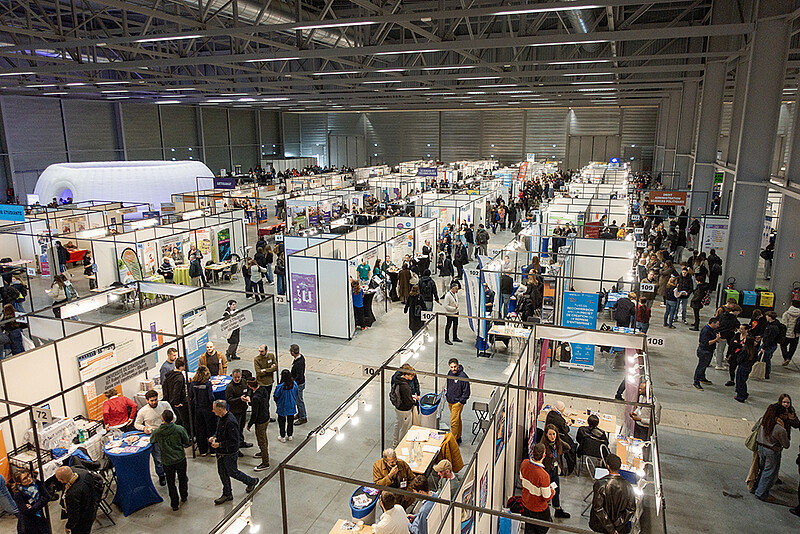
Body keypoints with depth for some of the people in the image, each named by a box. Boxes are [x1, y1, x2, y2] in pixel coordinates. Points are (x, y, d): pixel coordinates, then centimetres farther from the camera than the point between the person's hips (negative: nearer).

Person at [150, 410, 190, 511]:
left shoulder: (157, 432, -16)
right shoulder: (180, 429, -19)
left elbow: (151, 441, 7)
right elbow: (187, 443, -7)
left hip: (167, 461, 0)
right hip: (180, 459, 0)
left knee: (171, 483, 15)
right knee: (182, 479, 23)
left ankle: (174, 505, 22)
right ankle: (184, 497, 41)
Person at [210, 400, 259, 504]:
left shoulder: (230, 422, -31)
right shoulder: (221, 418, -1)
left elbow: (234, 441, -27)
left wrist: (220, 444, -23)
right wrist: (214, 437, -2)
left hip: (229, 454, -9)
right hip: (221, 452, 9)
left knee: (232, 472, 8)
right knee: (222, 473, 17)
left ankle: (252, 481, 31)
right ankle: (227, 494, 34)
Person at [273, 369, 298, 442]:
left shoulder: (280, 386, -26)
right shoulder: (294, 384, -15)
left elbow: (276, 396, -14)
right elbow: (297, 394, 0)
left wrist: (277, 403, 7)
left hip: (282, 407, -3)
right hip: (292, 406, 3)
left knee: (282, 421, 15)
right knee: (290, 420, 20)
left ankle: (283, 437, 23)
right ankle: (289, 436, 32)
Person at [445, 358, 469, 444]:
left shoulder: (463, 376, -23)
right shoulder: (450, 373, -1)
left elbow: (466, 392, -18)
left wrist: (460, 402, -14)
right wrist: (446, 393, 10)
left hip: (458, 402, -7)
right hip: (450, 401, 7)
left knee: (454, 422, -5)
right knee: (457, 419, 20)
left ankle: (454, 441, 6)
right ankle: (458, 438, 32)